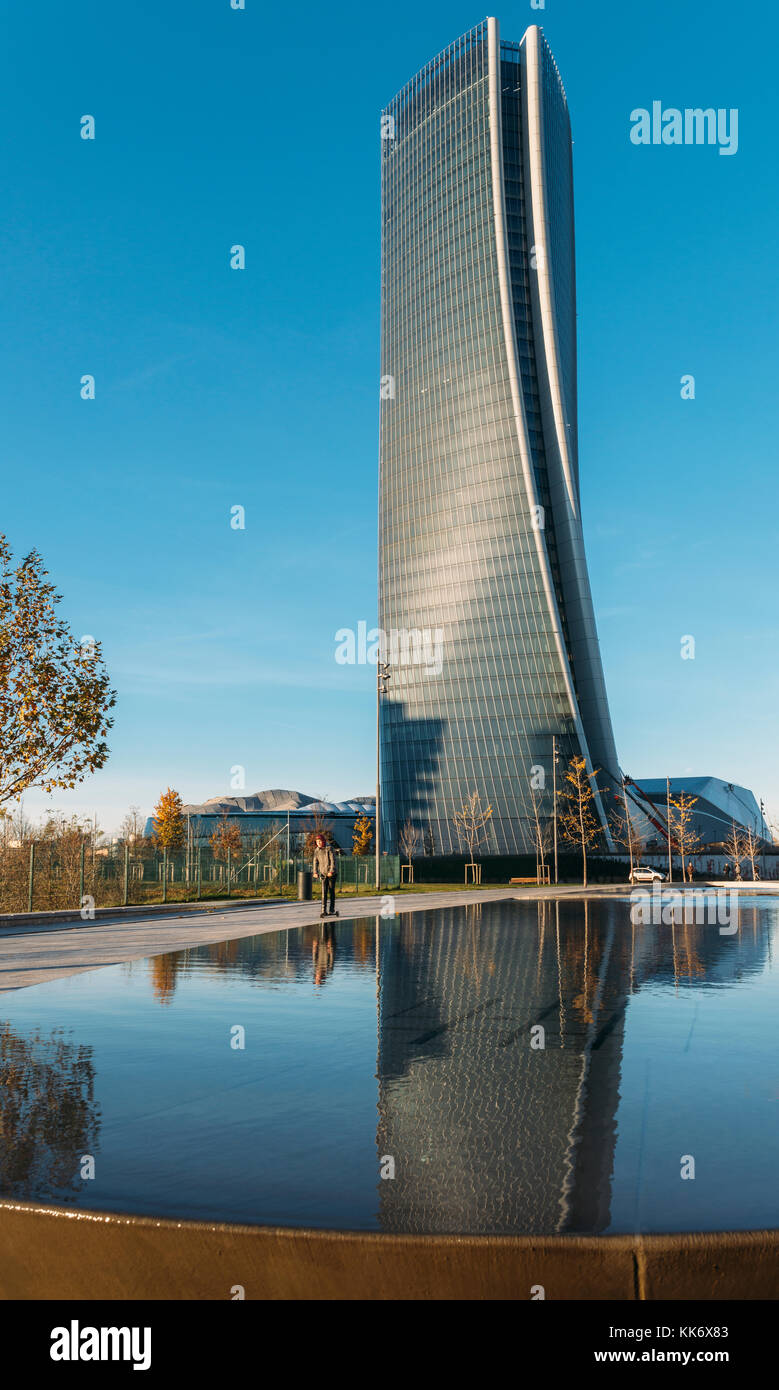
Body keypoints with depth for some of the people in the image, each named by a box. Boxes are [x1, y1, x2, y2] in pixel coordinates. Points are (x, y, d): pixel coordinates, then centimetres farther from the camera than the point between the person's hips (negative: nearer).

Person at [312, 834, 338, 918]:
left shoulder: (329, 848, -11)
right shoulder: (316, 850, 5)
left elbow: (333, 860, -15)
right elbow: (315, 862, 7)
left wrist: (331, 871, -23)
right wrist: (315, 872, -4)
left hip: (332, 873, -4)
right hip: (323, 873, 4)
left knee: (331, 891, 1)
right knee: (324, 892, -4)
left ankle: (332, 910, 9)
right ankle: (324, 910, -7)